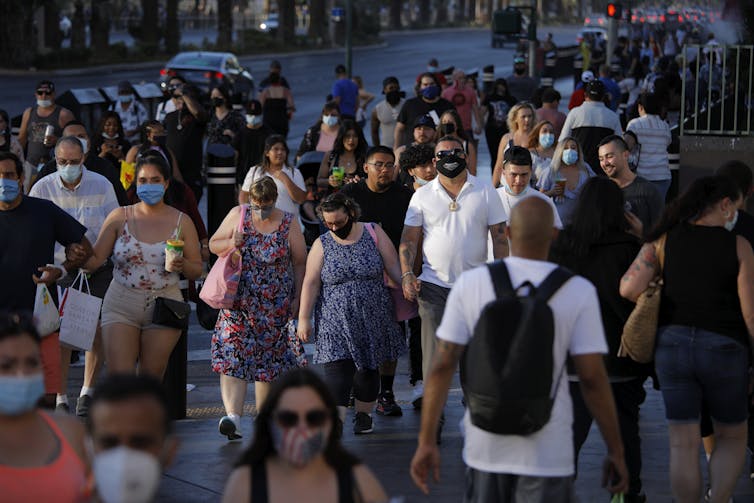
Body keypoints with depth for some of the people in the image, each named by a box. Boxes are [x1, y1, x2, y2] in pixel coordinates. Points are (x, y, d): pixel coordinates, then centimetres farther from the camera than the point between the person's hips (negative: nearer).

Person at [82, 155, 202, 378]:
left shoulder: (181, 222, 5)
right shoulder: (119, 217, 4)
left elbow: (197, 270, 8)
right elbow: (95, 259, 1)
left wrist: (182, 265, -14)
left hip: (163, 309, 0)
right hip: (121, 307, 0)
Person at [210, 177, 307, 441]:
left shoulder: (289, 224, -1)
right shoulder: (237, 216, 1)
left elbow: (300, 263, 4)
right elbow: (213, 244, 9)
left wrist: (298, 298, -1)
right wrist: (231, 243, -12)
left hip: (275, 307, 0)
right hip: (238, 301, 0)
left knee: (270, 359, 6)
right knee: (233, 356, -13)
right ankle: (232, 414, -22)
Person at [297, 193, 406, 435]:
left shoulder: (374, 234, 1)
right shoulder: (322, 245, 1)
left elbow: (394, 268, 4)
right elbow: (310, 283, 0)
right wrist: (304, 318, -3)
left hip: (372, 318, 1)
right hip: (336, 321, -1)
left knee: (368, 368, 9)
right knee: (337, 368, -13)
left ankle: (363, 414, 27)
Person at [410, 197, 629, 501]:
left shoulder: (470, 284, -6)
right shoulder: (578, 291, -10)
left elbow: (442, 365, -7)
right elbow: (592, 378, -11)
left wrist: (426, 442, -1)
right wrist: (616, 451, -1)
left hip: (486, 443, 3)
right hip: (545, 453, -3)